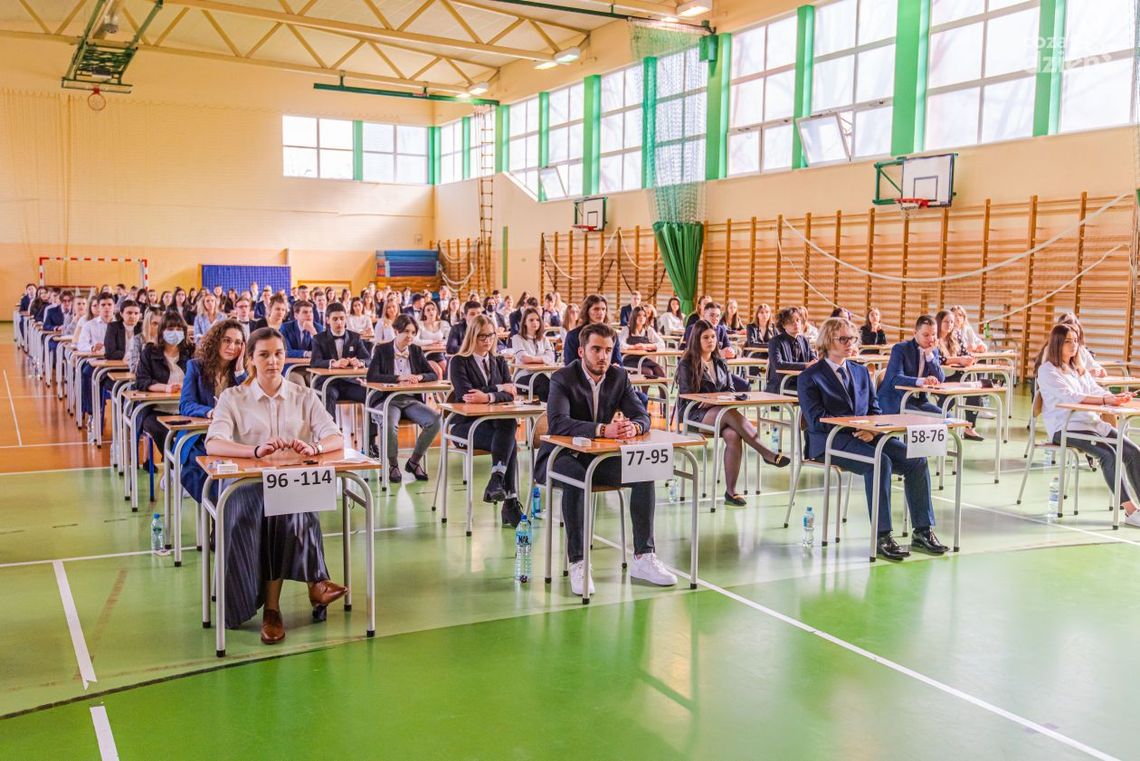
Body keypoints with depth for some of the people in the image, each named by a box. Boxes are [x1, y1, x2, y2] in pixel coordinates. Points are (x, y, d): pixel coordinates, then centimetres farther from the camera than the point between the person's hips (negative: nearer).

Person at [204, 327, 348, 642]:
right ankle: (314, 584, -26)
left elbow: (336, 439, 0)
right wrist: (256, 450, -30)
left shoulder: (304, 397, 13)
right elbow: (213, 444, -11)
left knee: (287, 512, -34)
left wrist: (313, 447, -25)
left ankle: (271, 607, -27)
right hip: (248, 484, -1)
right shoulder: (233, 397, 8)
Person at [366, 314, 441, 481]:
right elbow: (371, 377, -12)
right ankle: (393, 465, -9)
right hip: (388, 400, -4)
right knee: (389, 424, -37)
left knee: (435, 420, -24)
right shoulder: (382, 350, 1)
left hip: (411, 400, 4)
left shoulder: (416, 350, 12)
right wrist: (399, 378, -20)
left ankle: (414, 461, -3)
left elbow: (434, 375, 11)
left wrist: (420, 377, -12)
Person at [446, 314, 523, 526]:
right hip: (465, 423, -4)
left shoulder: (500, 362, 17)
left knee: (509, 423, -35)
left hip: (496, 421, 4)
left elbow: (510, 394, 0)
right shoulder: (458, 362, 4)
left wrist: (488, 396, -20)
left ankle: (497, 479, -40)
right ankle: (510, 503, -32)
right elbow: (465, 393, -14)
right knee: (510, 443, -31)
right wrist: (499, 388, -8)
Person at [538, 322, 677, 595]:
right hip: (561, 456, -5)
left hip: (600, 457, 5)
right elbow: (558, 422, -29)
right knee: (577, 478, -38)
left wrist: (633, 427, -29)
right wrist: (603, 429, -42)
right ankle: (577, 563, -30)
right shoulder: (563, 378, -13)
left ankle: (643, 557, -12)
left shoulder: (619, 376, 3)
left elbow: (642, 415, -2)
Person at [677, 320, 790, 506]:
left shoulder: (720, 363, 21)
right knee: (732, 414, -37)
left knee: (733, 436, -33)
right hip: (696, 413, -4)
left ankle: (731, 490, -32)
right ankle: (767, 454, -40)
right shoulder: (686, 364, 5)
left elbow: (730, 390, 17)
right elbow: (687, 395, -2)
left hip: (721, 410, 4)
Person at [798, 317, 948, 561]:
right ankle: (882, 537, -29)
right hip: (829, 441, -6)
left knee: (916, 460, -14)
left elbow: (874, 409, 16)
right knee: (880, 462, -32)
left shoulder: (861, 371, 20)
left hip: (864, 437, 6)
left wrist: (871, 429, -8)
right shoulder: (810, 377, 0)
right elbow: (817, 420, -10)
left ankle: (922, 531, -7)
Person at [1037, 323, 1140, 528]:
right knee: (1107, 454, -28)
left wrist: (1117, 397, -11)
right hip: (1064, 428, -8)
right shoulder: (1047, 371, -3)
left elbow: (1096, 391, 13)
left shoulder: (1080, 368, 23)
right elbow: (1069, 396, -17)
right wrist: (1106, 400, -26)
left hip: (1092, 422, 8)